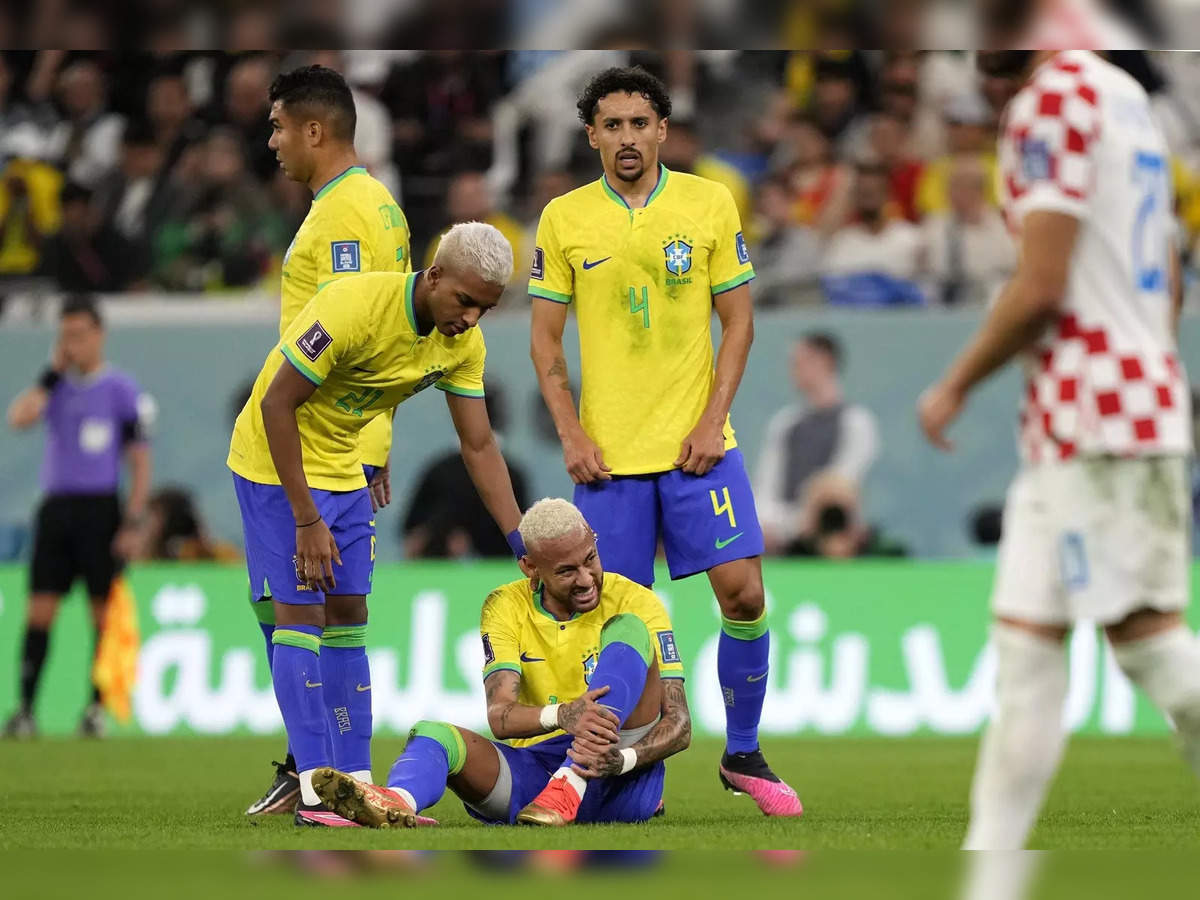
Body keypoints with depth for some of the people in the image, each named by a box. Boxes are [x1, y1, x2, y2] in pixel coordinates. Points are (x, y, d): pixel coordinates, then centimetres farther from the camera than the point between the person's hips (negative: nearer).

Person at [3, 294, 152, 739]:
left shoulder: (121, 389, -1)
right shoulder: (56, 385, 12)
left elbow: (140, 460, -2)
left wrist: (132, 523, -9)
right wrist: (53, 373, -3)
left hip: (100, 507, -4)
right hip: (56, 506, 4)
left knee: (103, 611, -1)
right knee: (39, 609, -2)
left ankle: (97, 709, 5)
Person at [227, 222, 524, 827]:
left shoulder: (464, 343, -8)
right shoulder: (355, 307, -31)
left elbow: (478, 446, 1)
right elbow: (276, 403, -26)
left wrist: (521, 540, -8)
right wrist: (307, 521, -24)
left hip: (342, 469, 7)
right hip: (276, 462, -7)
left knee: (348, 613, 6)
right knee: (299, 613, -11)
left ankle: (356, 782, 9)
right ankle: (315, 792, -13)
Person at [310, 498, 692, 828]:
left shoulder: (636, 602, -3)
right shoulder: (507, 607, 2)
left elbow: (679, 723, -10)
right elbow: (499, 715, -13)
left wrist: (623, 759, -32)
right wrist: (562, 715, -37)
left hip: (624, 783, -2)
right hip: (534, 771, 2)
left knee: (628, 630, -21)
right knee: (433, 734, -24)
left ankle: (566, 792, -39)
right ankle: (397, 802, -62)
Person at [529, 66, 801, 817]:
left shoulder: (710, 204, 1)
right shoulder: (564, 219, 1)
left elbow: (738, 321, 4)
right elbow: (546, 338, 6)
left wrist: (712, 422, -7)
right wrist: (571, 436, -5)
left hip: (696, 443, 0)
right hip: (609, 451, 0)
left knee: (743, 591, -9)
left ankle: (744, 755, 7)